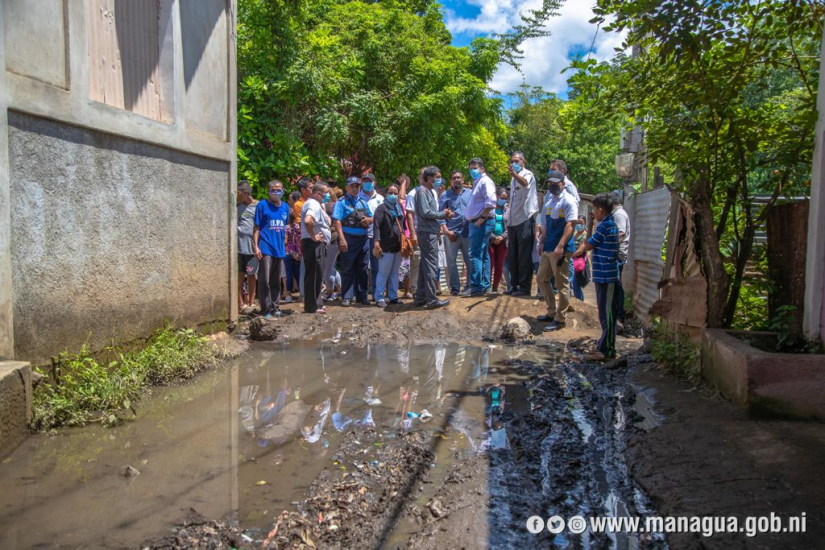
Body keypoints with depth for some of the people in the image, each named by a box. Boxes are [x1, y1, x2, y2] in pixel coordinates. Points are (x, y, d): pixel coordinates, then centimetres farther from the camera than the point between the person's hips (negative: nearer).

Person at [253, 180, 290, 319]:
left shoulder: (285, 207, 11)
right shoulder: (262, 205, -2)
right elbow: (256, 227, -4)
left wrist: (285, 243, 14)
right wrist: (256, 246, -10)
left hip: (280, 249, 5)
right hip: (266, 248, -5)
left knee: (276, 281, 13)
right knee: (265, 280, -6)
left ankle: (275, 306, 22)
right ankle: (266, 309, 1)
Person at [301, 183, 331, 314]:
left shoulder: (312, 203, 18)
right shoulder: (314, 205, -15)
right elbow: (308, 221, -33)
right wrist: (313, 237, -23)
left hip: (317, 245, 11)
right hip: (314, 244, -11)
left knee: (315, 275, 16)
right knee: (315, 275, -5)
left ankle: (315, 303, 25)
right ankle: (312, 306, 1)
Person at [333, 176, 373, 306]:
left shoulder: (363, 202, 18)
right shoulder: (341, 202, -1)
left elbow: (372, 218, 23)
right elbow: (337, 221, -10)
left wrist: (368, 220, -2)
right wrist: (342, 239, -20)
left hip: (363, 239, 6)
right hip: (349, 239, -6)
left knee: (362, 269, 9)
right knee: (347, 269, 0)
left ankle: (361, 295, 18)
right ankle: (346, 297, 5)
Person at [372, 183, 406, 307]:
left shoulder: (400, 207, 15)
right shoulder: (382, 207, -5)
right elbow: (376, 225, -13)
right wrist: (377, 242, -22)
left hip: (398, 245, 6)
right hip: (386, 246, -6)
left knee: (395, 273, 11)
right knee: (383, 273, -3)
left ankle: (393, 296, 18)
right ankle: (379, 298, 3)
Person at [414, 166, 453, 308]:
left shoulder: (431, 192, 18)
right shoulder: (422, 191, -9)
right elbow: (425, 212, -18)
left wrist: (445, 214, 0)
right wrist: (443, 214, -8)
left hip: (430, 232, 9)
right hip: (427, 233, -9)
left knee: (425, 265, 11)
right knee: (431, 265, -7)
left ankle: (420, 297, 17)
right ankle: (432, 299, -4)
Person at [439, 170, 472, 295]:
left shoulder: (470, 193, 13)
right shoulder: (445, 195, 8)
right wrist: (446, 231, -9)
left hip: (468, 232, 1)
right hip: (452, 233, -1)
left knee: (470, 260, 3)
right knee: (451, 261, 1)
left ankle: (470, 285, 12)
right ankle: (455, 287, 8)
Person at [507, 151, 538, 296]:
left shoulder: (527, 174, -7)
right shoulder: (513, 179, 18)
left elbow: (525, 183, -33)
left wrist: (514, 174, -54)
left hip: (525, 220, -8)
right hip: (513, 222, 8)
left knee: (524, 256, -6)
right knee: (513, 256, 10)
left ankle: (525, 287, -3)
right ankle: (515, 285, 18)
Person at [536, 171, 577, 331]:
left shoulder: (568, 201, -10)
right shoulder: (549, 199, 14)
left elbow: (570, 226, -19)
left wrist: (560, 247, -26)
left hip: (561, 250, -9)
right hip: (548, 248, 9)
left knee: (562, 284, -1)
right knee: (542, 279, 15)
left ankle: (560, 319, 7)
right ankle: (551, 312, 27)